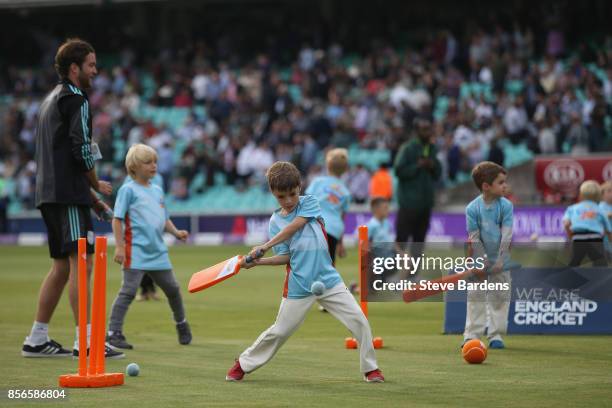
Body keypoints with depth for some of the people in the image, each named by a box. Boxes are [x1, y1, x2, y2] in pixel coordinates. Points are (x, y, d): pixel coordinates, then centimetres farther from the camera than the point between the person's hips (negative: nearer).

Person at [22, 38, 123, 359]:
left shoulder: (52, 99, 23)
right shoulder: (75, 99, -7)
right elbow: (82, 150, -15)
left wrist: (90, 195, 23)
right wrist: (97, 185, 3)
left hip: (50, 193, 10)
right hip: (68, 195, -10)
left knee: (62, 266, 14)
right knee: (81, 262, -14)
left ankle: (37, 339, 16)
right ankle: (84, 341, -21)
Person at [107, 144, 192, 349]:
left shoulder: (157, 191, 16)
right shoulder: (128, 190, -4)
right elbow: (117, 220, -7)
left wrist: (176, 232, 5)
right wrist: (119, 246, -14)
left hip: (158, 251, 6)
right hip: (136, 251, -6)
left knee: (172, 288, 13)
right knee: (129, 290, -11)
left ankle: (181, 324, 34)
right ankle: (113, 332, -8)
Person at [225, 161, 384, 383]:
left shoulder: (310, 203, 0)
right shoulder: (275, 221, 5)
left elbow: (294, 227, -16)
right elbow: (285, 257, -1)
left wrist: (265, 247, -18)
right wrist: (257, 262, -15)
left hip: (328, 279, 0)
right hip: (298, 286, 0)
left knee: (360, 321, -8)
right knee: (279, 331, 5)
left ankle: (370, 368, 8)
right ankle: (243, 364, 24)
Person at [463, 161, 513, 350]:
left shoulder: (506, 206, -9)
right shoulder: (472, 208, -12)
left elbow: (506, 235, -11)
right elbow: (474, 238, -10)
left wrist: (500, 260, -17)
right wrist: (483, 260, -15)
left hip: (501, 262, 1)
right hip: (480, 261, -1)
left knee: (500, 297, 4)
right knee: (475, 297, 2)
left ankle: (496, 334, 12)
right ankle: (471, 334, 6)